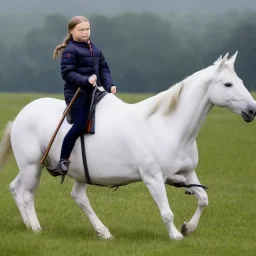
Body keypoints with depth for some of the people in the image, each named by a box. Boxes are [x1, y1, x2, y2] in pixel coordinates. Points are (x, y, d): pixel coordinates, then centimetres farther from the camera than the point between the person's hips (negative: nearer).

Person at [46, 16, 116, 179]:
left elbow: (104, 69, 16)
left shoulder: (94, 49, 16)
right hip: (77, 94, -8)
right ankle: (63, 162, -16)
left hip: (94, 93, 8)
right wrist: (86, 80, -27)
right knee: (80, 126, -20)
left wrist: (109, 85, -1)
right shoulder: (70, 51, -7)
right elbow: (67, 73, -15)